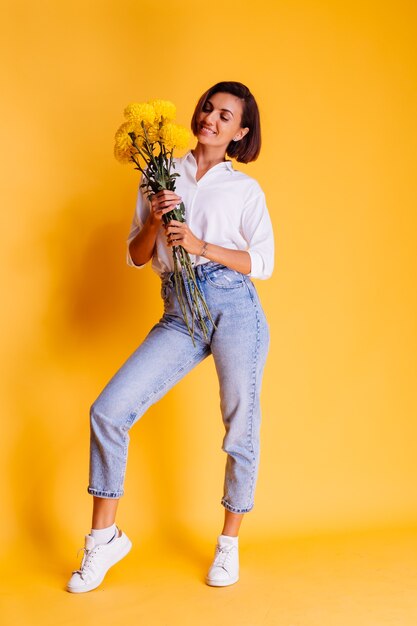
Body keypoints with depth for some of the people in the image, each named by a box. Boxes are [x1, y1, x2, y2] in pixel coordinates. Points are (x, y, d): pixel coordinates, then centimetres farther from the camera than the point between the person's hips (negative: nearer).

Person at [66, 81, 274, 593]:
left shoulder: (245, 189, 9)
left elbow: (263, 263, 1)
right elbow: (135, 257, 14)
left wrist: (200, 246, -11)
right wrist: (154, 222, -6)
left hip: (235, 305, -2)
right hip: (178, 314, 2)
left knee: (241, 426, 2)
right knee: (107, 411, -9)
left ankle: (229, 544, 24)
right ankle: (104, 538, 8)